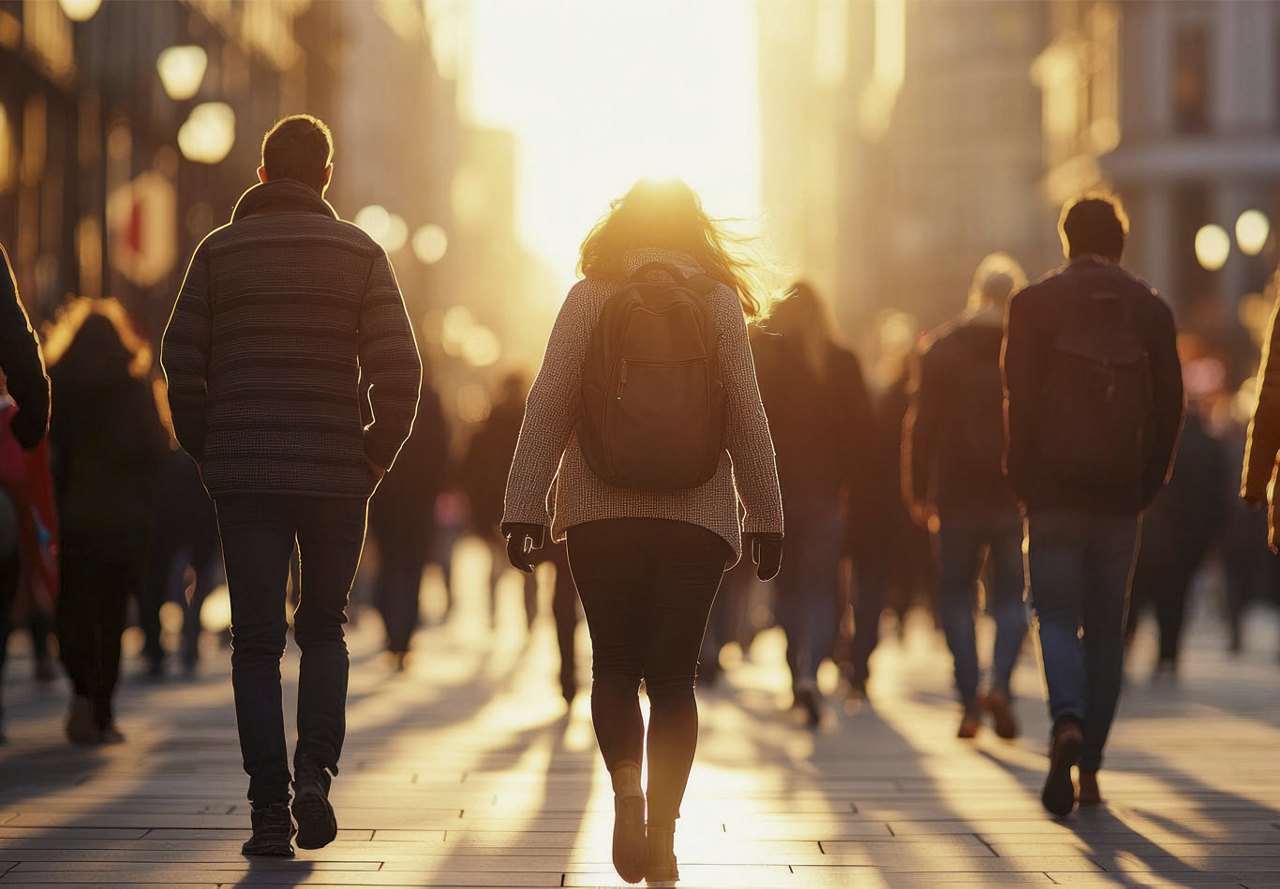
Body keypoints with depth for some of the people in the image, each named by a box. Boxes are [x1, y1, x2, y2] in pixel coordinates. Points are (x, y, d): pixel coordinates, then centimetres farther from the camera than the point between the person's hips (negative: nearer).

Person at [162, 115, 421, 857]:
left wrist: (209, 455, 9)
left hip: (244, 477, 0)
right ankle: (316, 770, -4)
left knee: (257, 643, 5)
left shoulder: (219, 251, 5)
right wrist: (377, 456, 6)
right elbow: (399, 370, -5)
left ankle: (270, 808, -3)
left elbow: (182, 366, 0)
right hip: (337, 474, 0)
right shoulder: (360, 253, 3)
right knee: (325, 628, 16)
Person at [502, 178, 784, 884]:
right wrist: (765, 517, 6)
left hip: (601, 511, 0)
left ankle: (626, 792, -12)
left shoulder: (588, 298, 0)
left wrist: (524, 508, -2)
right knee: (673, 676, 5)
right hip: (698, 515, 0)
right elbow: (747, 419, 0)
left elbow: (547, 408, -4)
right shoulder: (719, 303, 1)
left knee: (615, 666, 11)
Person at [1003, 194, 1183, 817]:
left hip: (1054, 487, -2)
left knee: (1057, 616, 1)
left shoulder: (1034, 304, -1)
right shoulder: (1152, 310, 6)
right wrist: (1148, 483, 10)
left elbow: (1020, 399, -7)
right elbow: (1170, 408, 4)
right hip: (1122, 493, 2)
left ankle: (1068, 723, -27)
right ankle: (1089, 767, 11)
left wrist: (1023, 481, 2)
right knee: (1105, 626, 9)